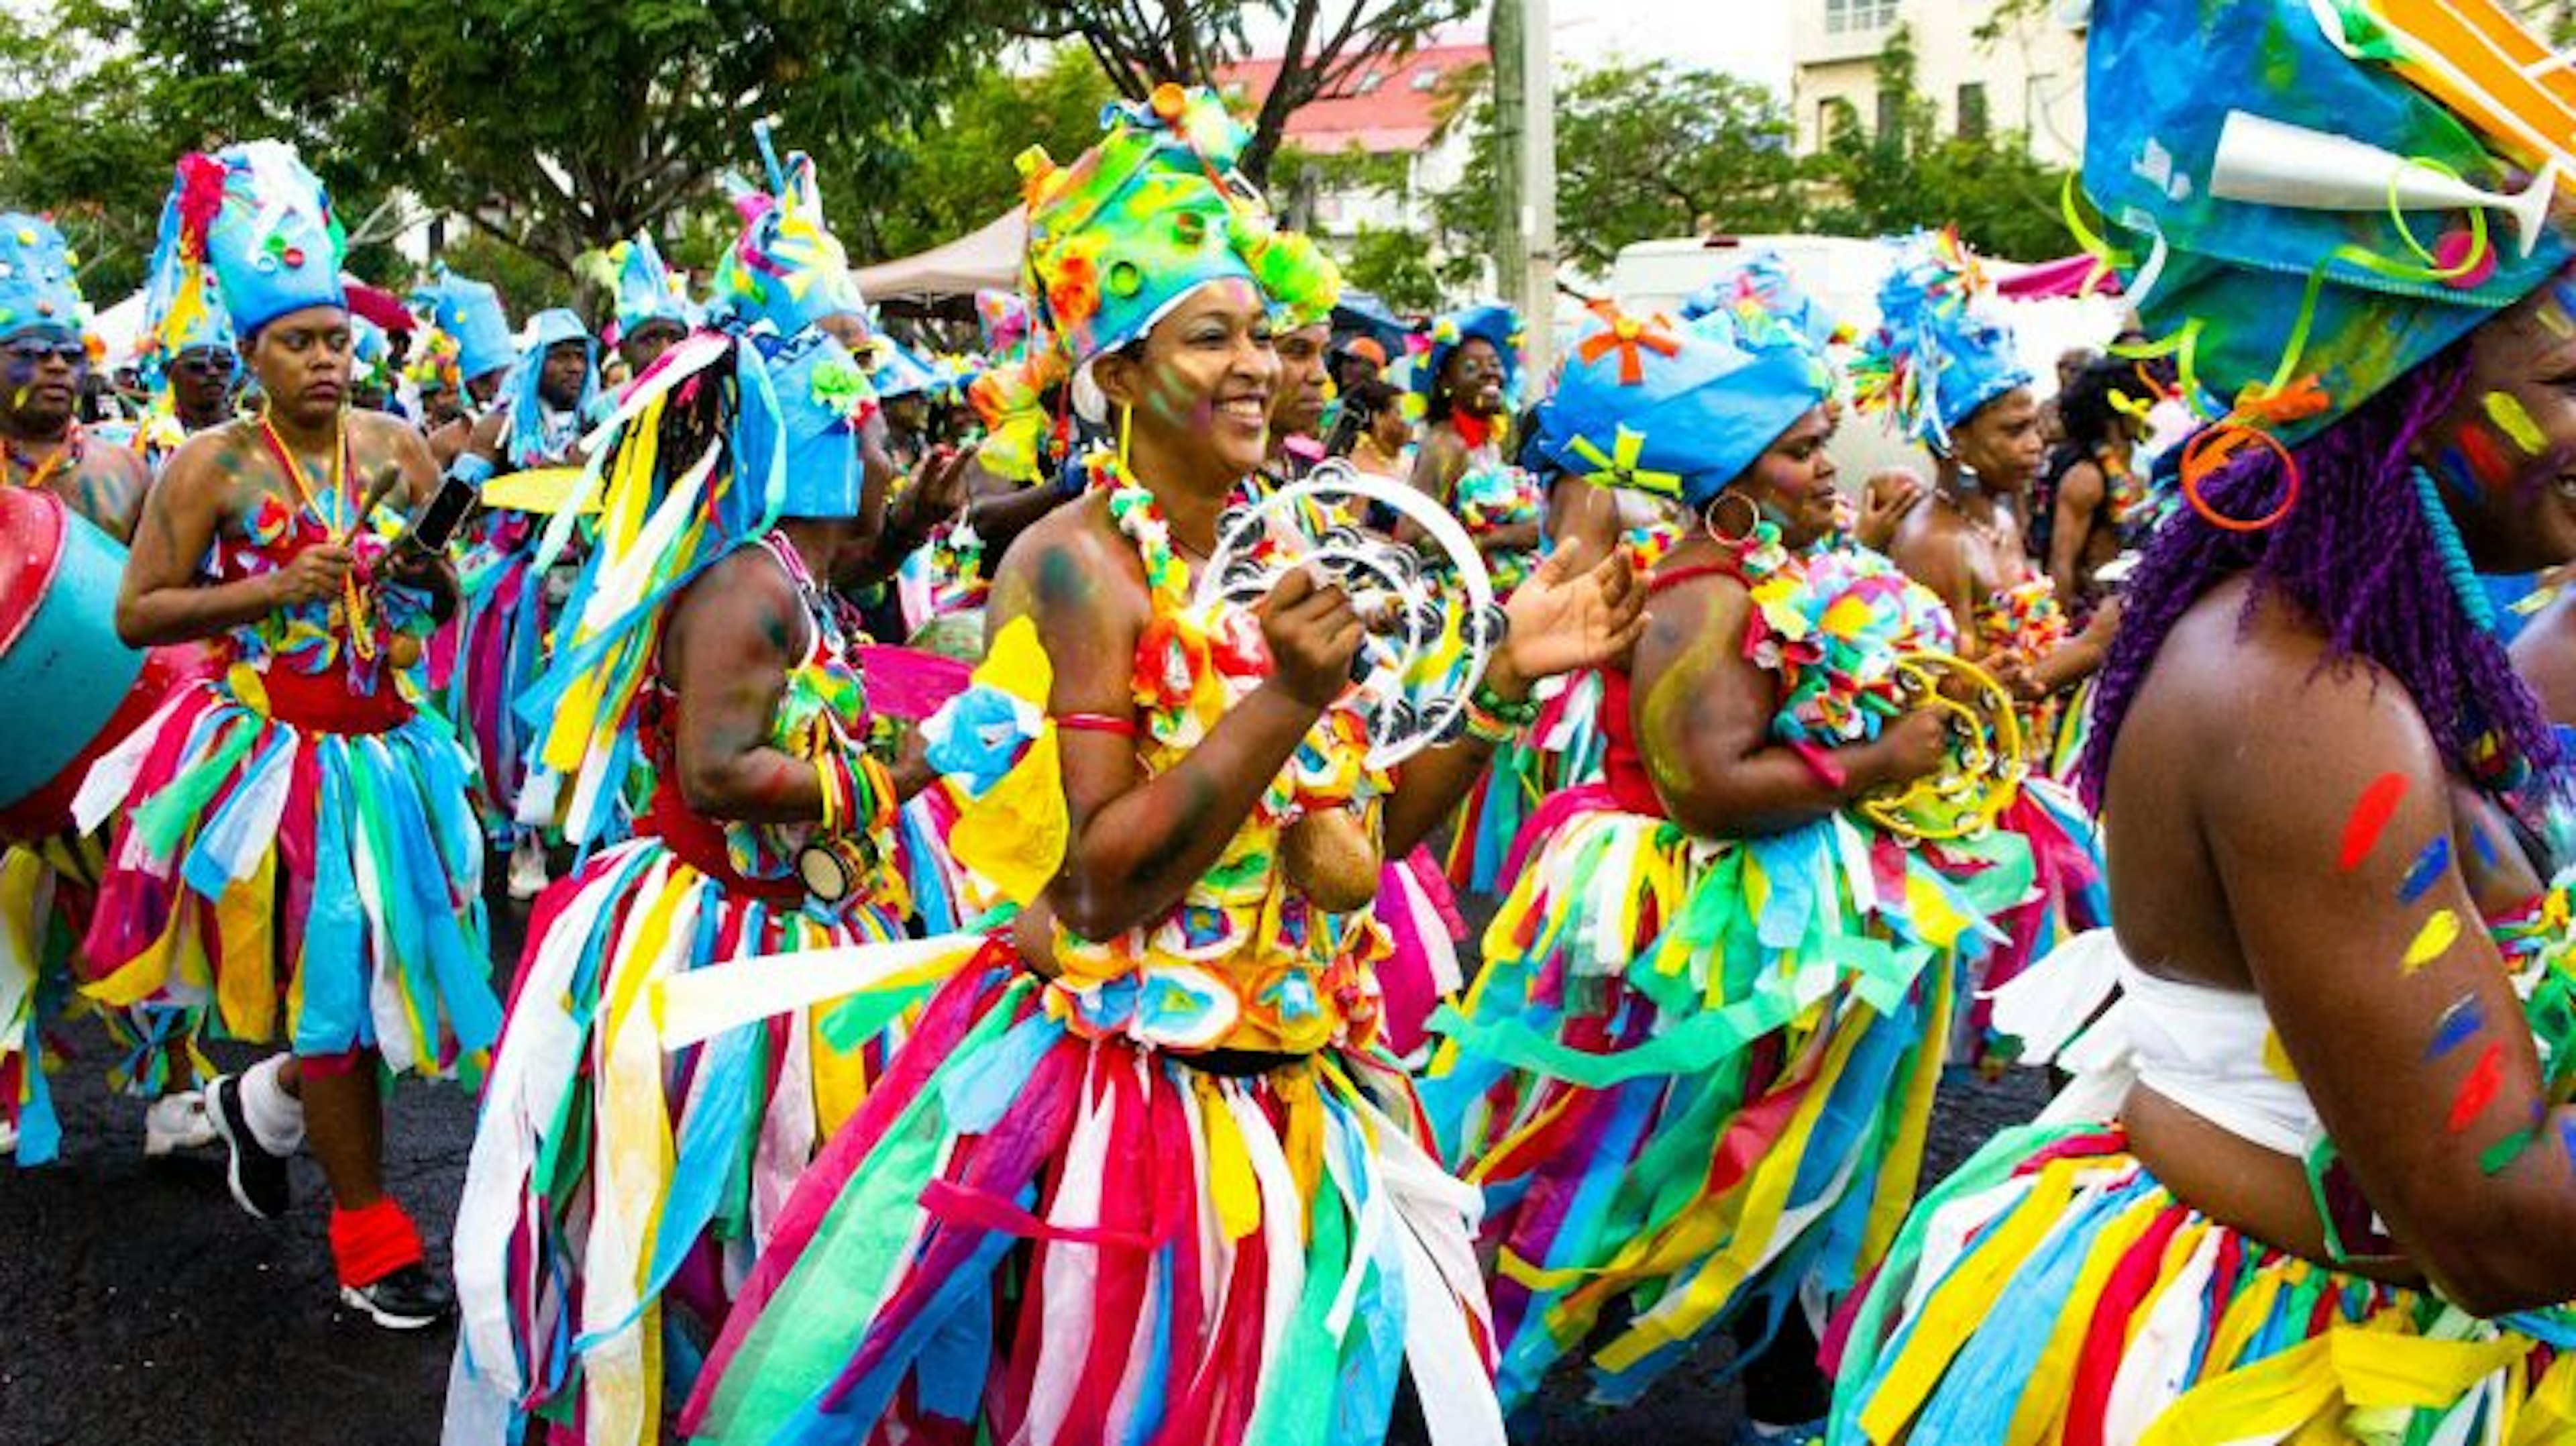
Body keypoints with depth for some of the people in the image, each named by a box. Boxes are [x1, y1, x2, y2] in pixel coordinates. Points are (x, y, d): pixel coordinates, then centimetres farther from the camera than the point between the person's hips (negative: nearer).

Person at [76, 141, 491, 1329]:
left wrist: (427, 568, -13)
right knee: (331, 975, 0)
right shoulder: (212, 465, -7)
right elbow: (135, 615, -9)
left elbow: (452, 598, 9)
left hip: (386, 741, 4)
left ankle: (264, 1102, 41)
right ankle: (370, 1242, 13)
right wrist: (266, 593, -19)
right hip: (275, 750, -4)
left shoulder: (391, 446, 3)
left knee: (385, 962, 10)